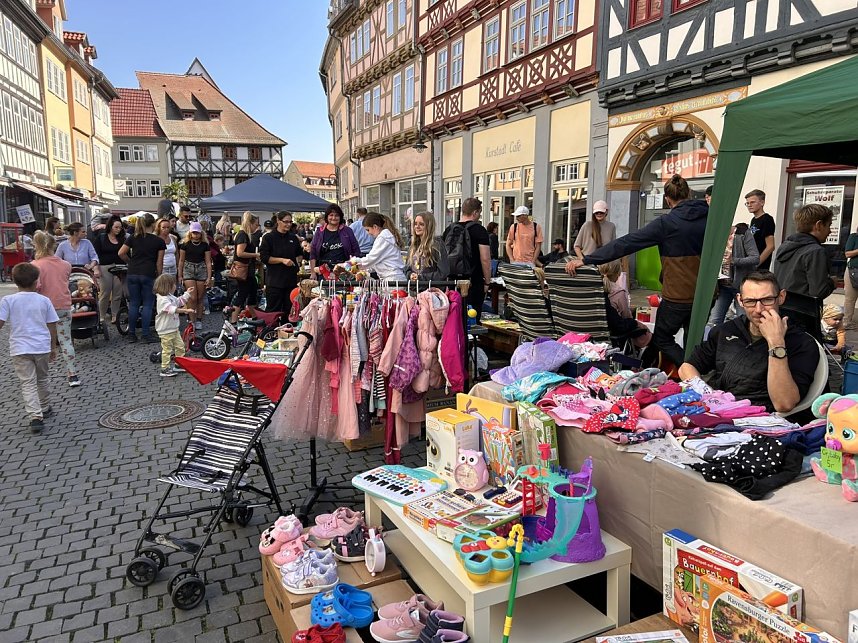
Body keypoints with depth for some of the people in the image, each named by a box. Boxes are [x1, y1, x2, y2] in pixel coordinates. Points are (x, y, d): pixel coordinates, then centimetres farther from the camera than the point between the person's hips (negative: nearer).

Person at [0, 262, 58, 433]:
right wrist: (53, 347, 13)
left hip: (20, 349, -2)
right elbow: (52, 326, 3)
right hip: (42, 347, 2)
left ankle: (36, 417, -13)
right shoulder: (44, 300, -1)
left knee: (28, 383, -1)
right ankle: (44, 408, 38)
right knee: (42, 379, 20)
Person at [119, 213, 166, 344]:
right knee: (147, 305, 3)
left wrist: (131, 262, 18)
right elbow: (159, 262, -1)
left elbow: (121, 253, 2)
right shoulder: (159, 241, 0)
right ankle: (146, 334, 2)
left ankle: (131, 334, 15)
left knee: (133, 304, 10)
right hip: (149, 274, -3)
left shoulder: (133, 238, 7)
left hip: (132, 274, 3)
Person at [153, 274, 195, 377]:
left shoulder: (170, 297, 9)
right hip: (165, 330, -10)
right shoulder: (162, 299, -22)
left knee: (180, 346, 15)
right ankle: (165, 369, 6)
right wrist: (186, 310, -39)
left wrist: (187, 293, 27)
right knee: (167, 349, -3)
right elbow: (172, 309, -36)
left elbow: (179, 301, 28)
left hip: (174, 328, 10)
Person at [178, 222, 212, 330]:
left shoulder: (205, 245, 2)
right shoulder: (185, 244, 1)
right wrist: (180, 276, 7)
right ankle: (192, 321, -1)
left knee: (200, 298, 5)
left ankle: (199, 320, 16)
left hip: (201, 269, 1)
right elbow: (181, 260, 8)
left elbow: (208, 262, 3)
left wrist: (209, 277, -2)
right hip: (188, 269, -1)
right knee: (192, 298, -9)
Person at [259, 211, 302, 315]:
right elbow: (264, 258, -10)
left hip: (291, 279, 5)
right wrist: (282, 260, -17)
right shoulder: (268, 238, -3)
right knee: (272, 310, -1)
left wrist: (298, 261, 7)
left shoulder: (293, 238, 12)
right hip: (274, 280, -5)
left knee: (289, 310, 9)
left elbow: (299, 254, 27)